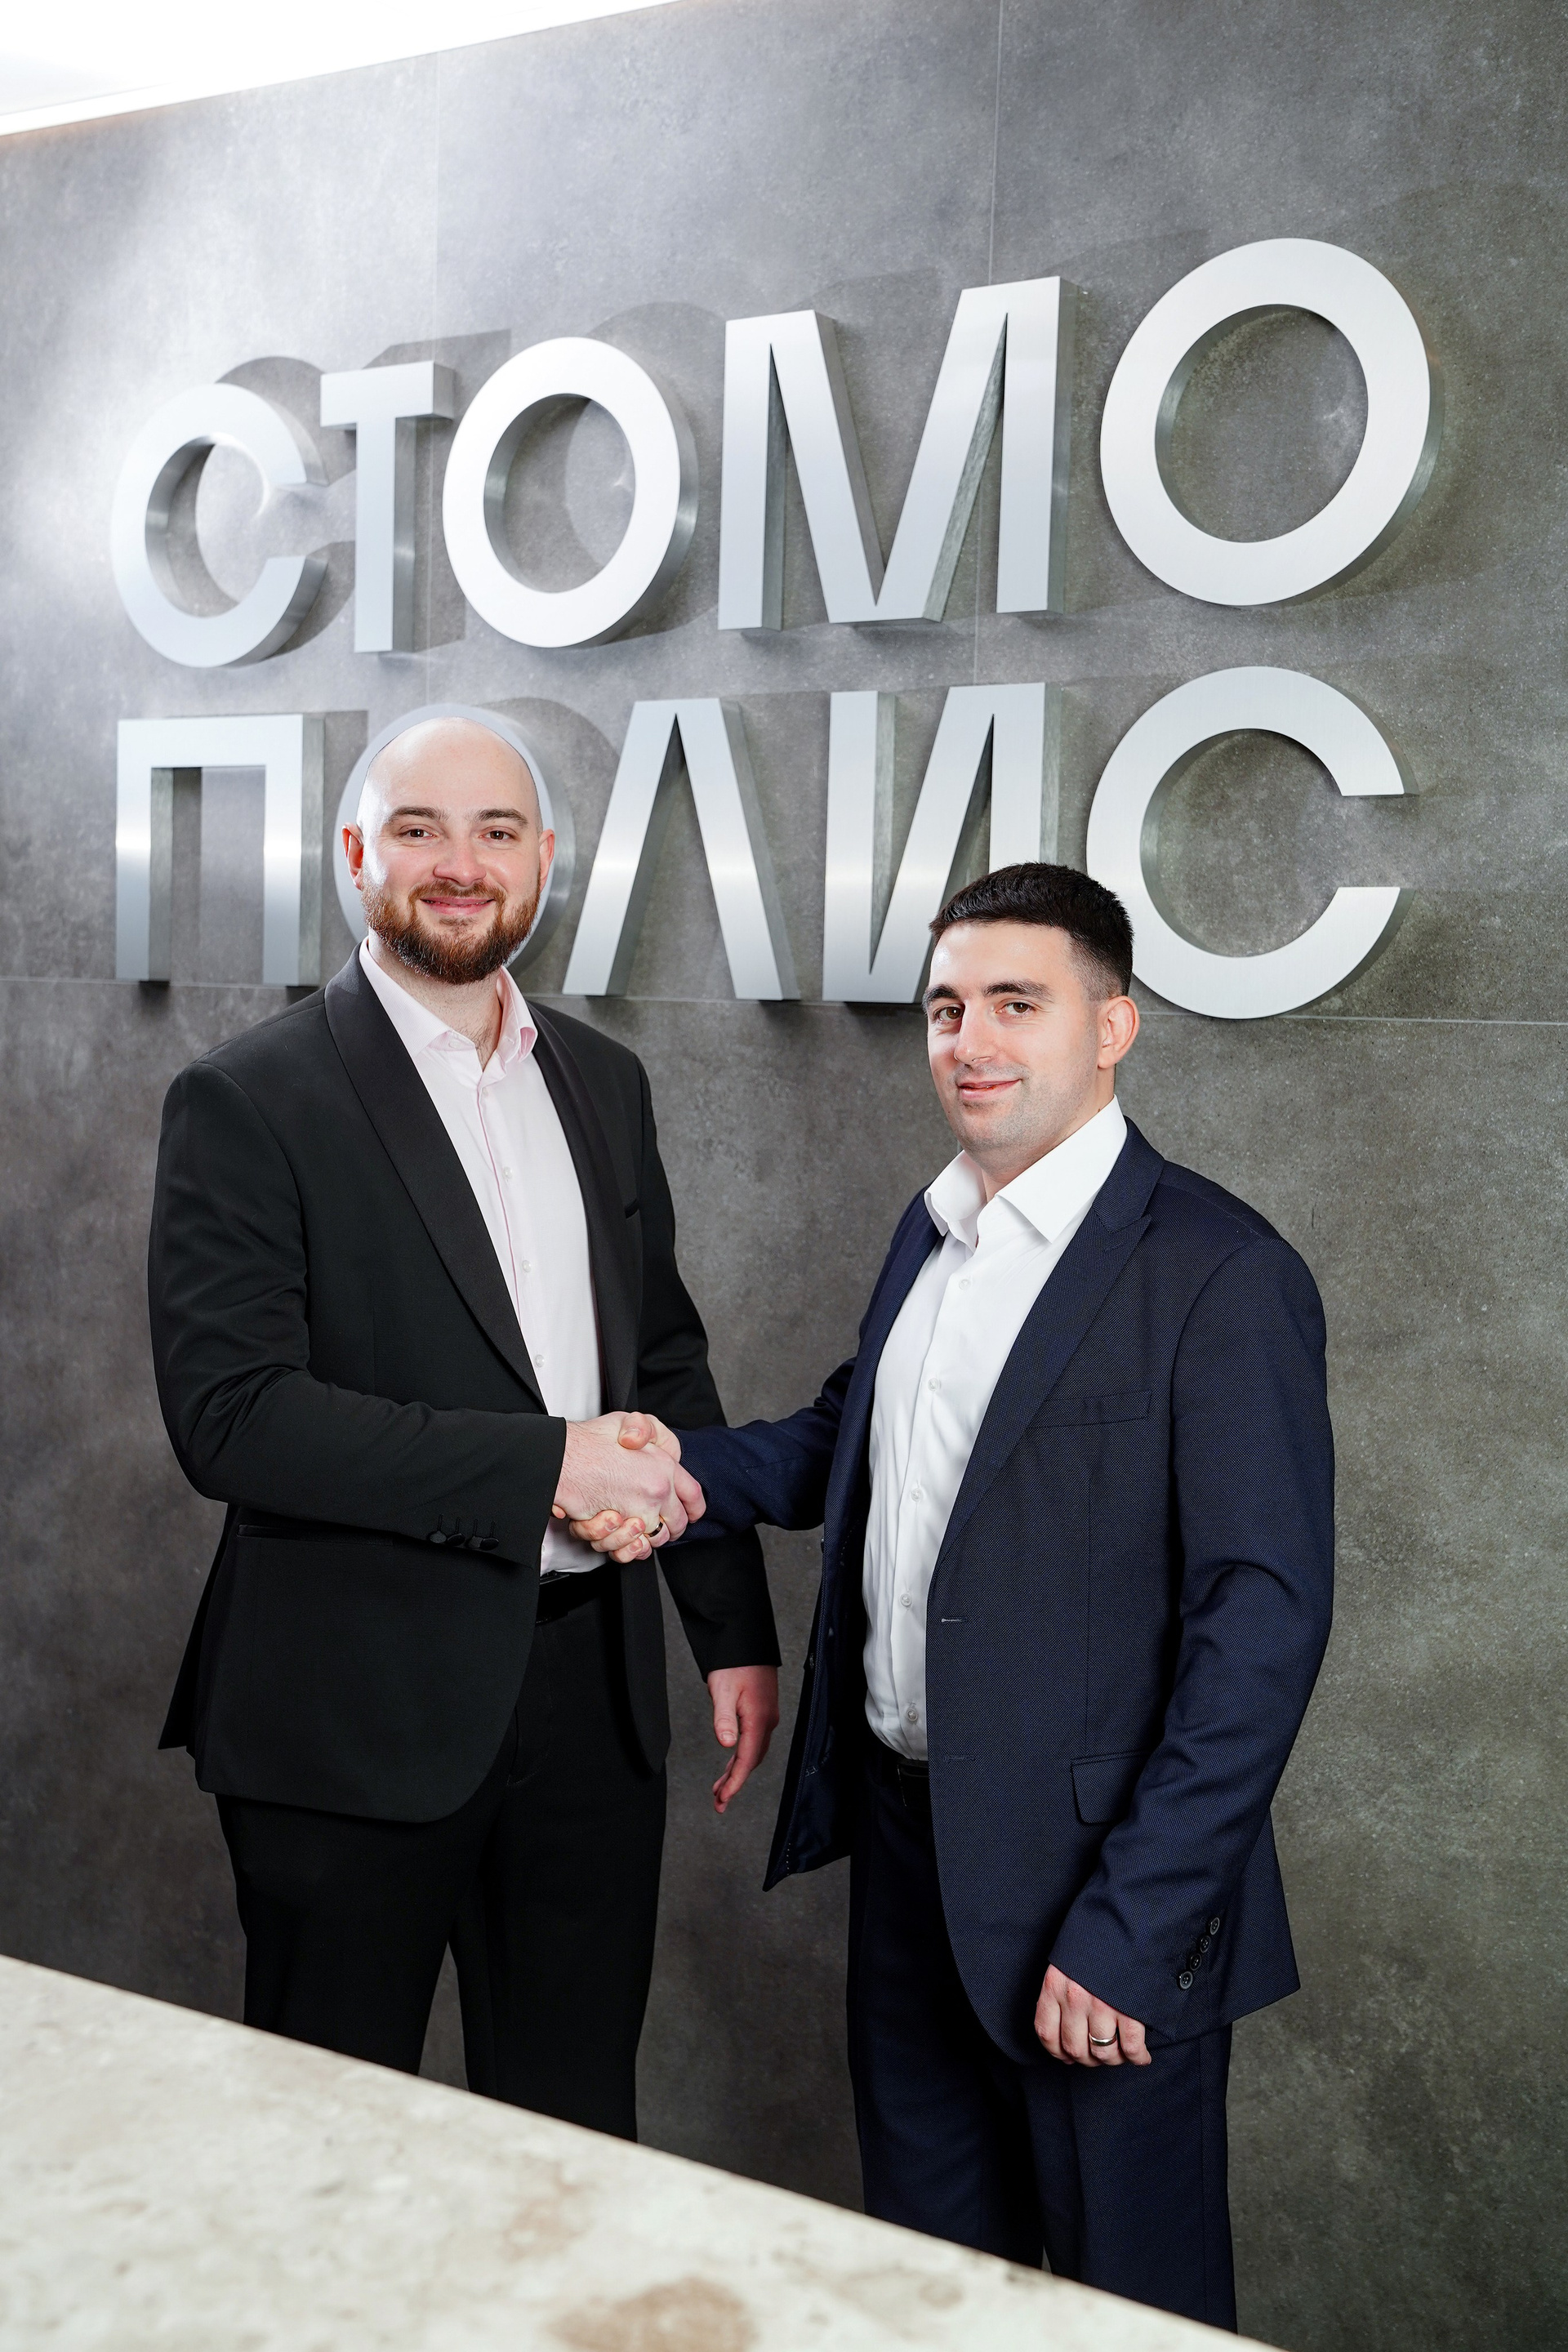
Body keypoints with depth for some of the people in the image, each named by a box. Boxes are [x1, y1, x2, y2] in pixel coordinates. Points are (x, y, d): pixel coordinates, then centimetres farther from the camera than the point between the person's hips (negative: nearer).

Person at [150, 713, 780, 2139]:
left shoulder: (605, 1083, 10)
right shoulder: (249, 1102, -9)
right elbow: (229, 1413, -18)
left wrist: (735, 1629, 12)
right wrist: (542, 1465, -20)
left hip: (590, 1685, 5)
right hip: (361, 1707, -5)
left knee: (579, 2122, 17)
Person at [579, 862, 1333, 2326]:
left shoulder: (1221, 1275, -17)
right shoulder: (933, 1234, 8)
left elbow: (1264, 1623, -20)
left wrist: (1130, 1924, -21)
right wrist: (690, 1474, 1)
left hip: (1091, 1878, -7)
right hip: (904, 1830, 7)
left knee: (1128, 2288, 12)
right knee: (922, 2242, 23)